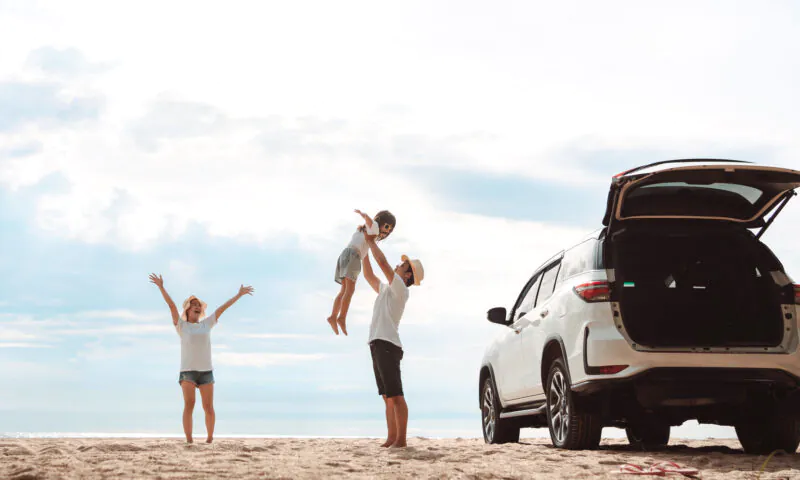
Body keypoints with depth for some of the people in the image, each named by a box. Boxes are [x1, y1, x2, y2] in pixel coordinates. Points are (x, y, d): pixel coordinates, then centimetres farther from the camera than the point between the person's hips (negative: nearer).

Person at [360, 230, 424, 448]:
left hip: (388, 344, -9)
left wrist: (372, 242, -1)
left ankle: (401, 439, -15)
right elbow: (369, 275, 34)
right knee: (387, 397, 7)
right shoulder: (386, 289, 23)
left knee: (395, 396, -12)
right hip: (377, 344, 9)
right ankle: (391, 438, 7)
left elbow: (382, 262, -12)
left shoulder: (400, 289, -3)